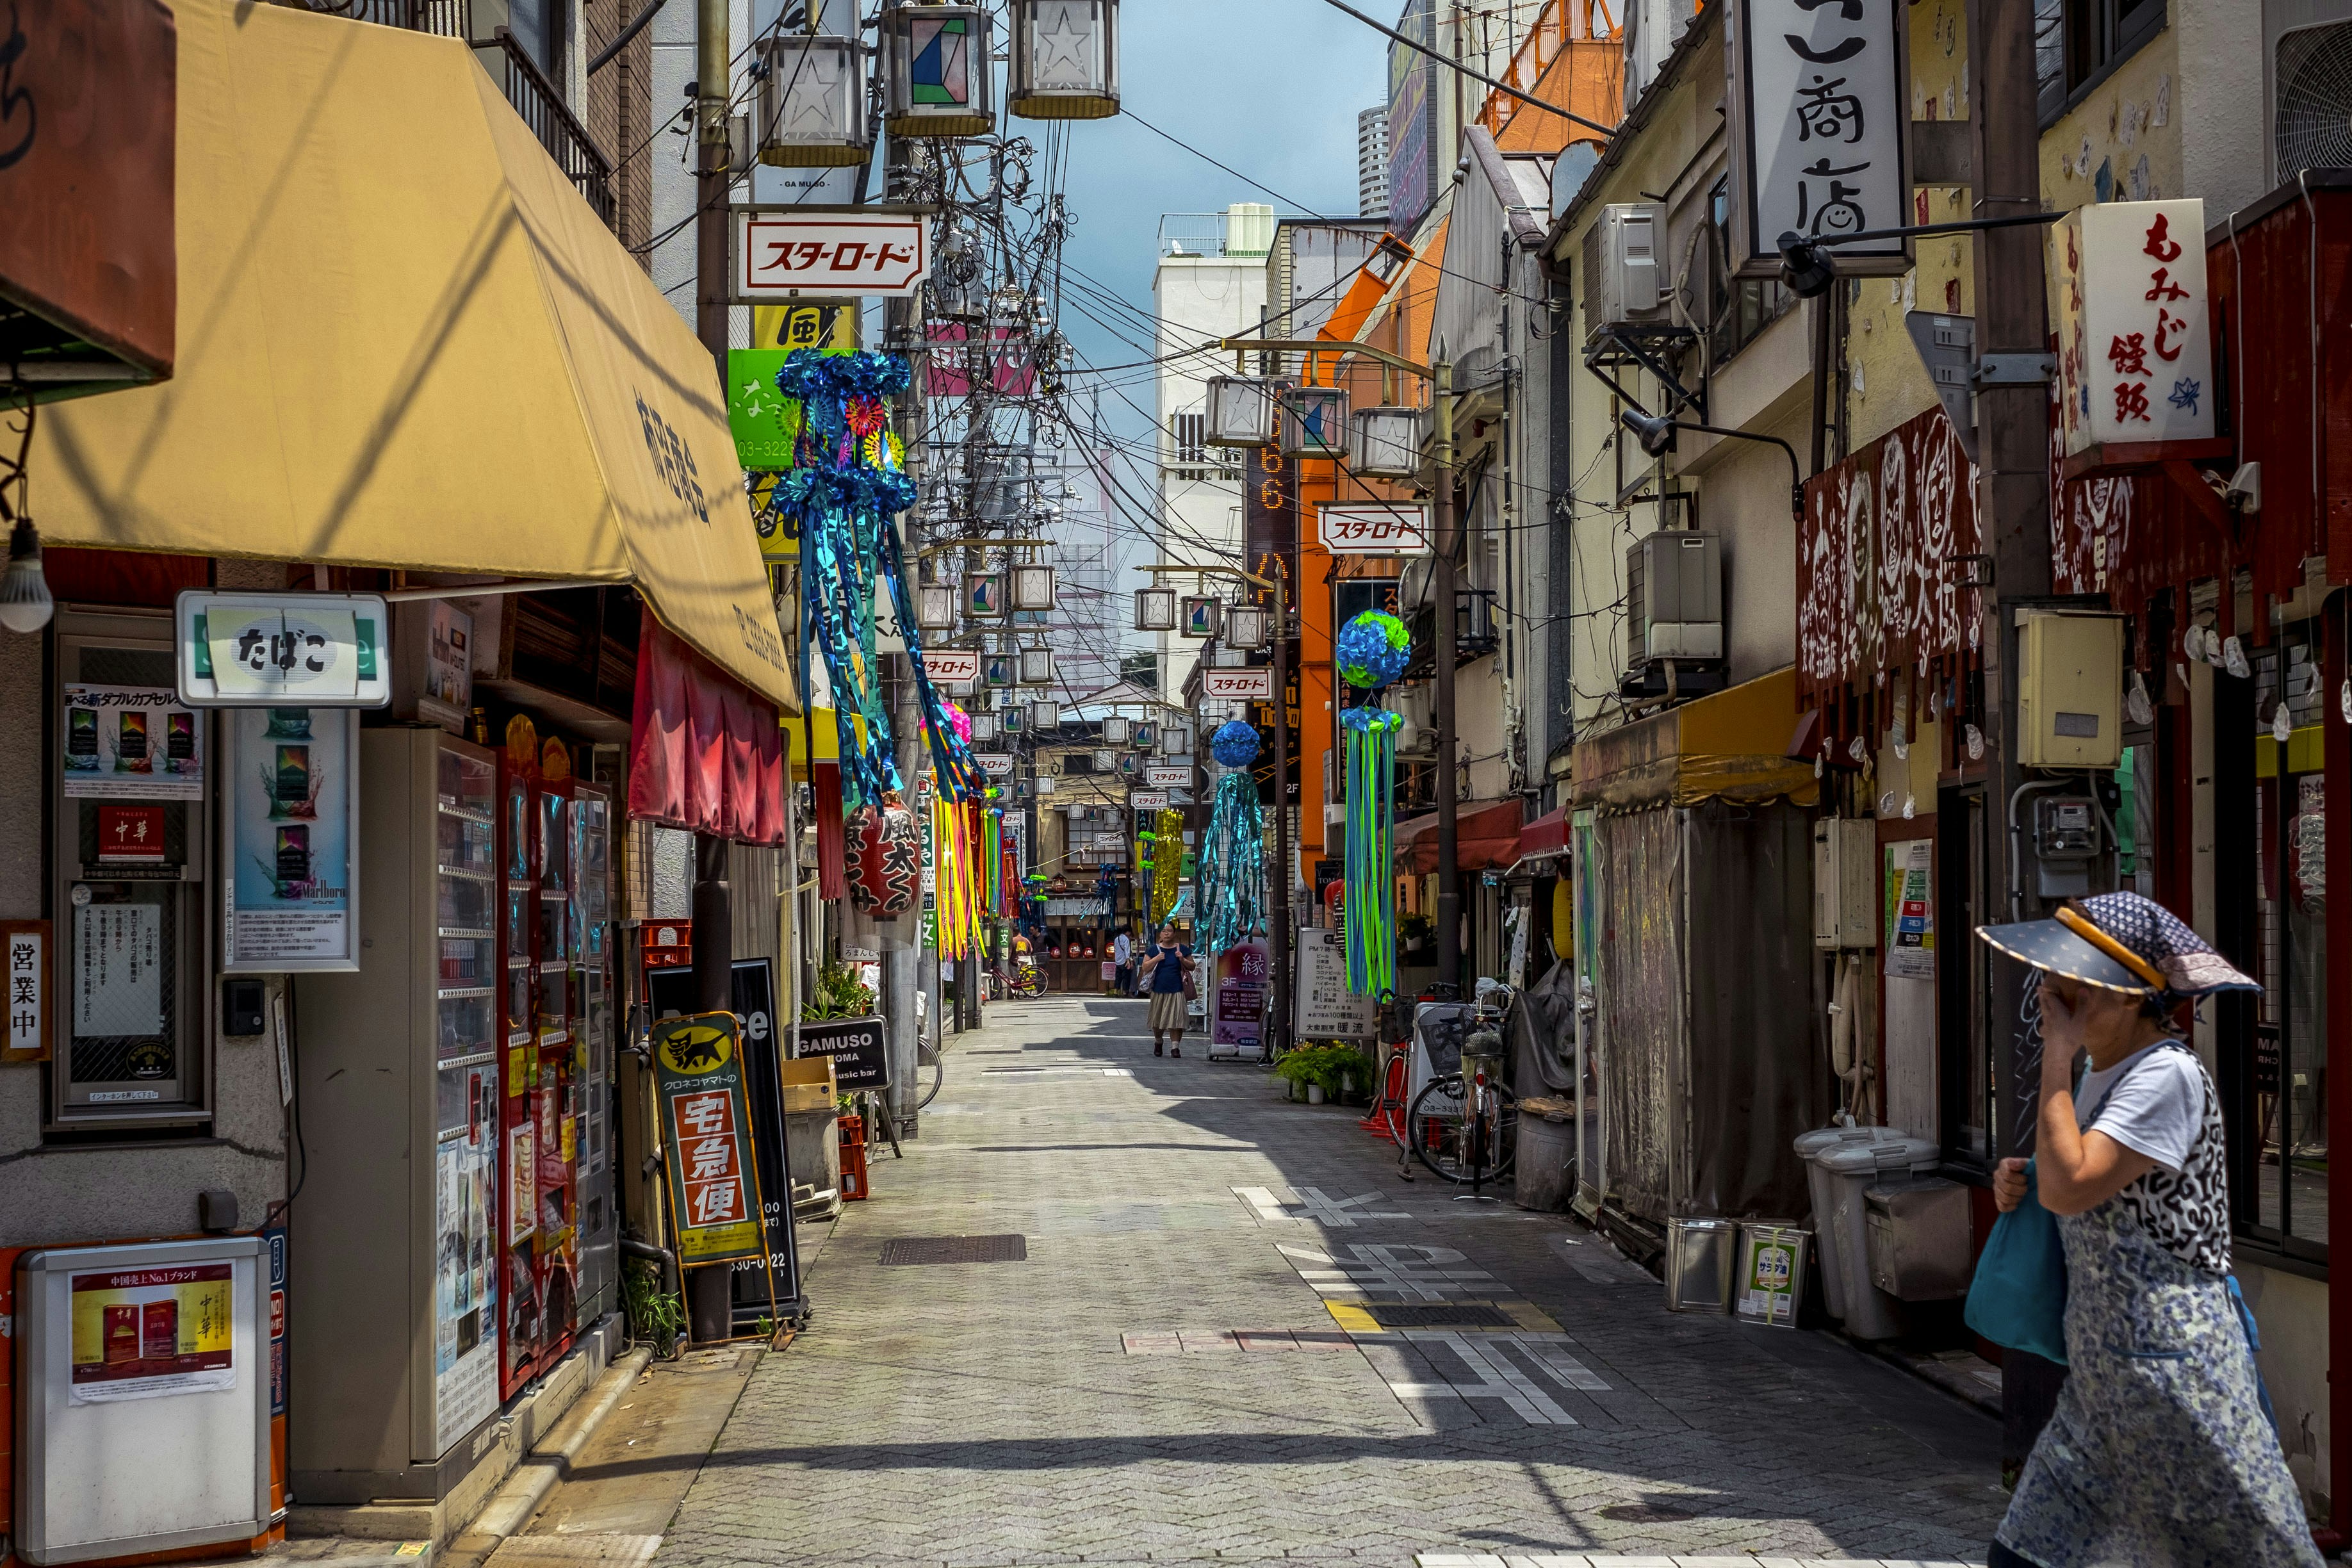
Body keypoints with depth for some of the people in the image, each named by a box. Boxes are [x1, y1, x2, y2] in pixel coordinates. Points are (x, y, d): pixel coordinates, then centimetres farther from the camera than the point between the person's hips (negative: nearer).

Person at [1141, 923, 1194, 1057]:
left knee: (1176, 1020, -9)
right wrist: (1156, 959, -11)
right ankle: (1158, 1042, 31)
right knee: (1158, 1020, 9)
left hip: (1176, 991, -1)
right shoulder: (1154, 950, 7)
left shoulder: (1182, 949, 6)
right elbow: (1145, 968, 3)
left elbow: (1192, 966, 9)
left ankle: (1175, 1047, -6)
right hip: (1159, 990, 1)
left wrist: (1183, 960, -9)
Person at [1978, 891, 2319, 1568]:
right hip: (2101, 1374, 9)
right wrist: (2020, 1187, 6)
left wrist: (2057, 1057, -19)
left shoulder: (2167, 1075, -17)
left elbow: (2069, 1187, -26)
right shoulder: (2101, 1077, 12)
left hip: (2174, 1373, -9)